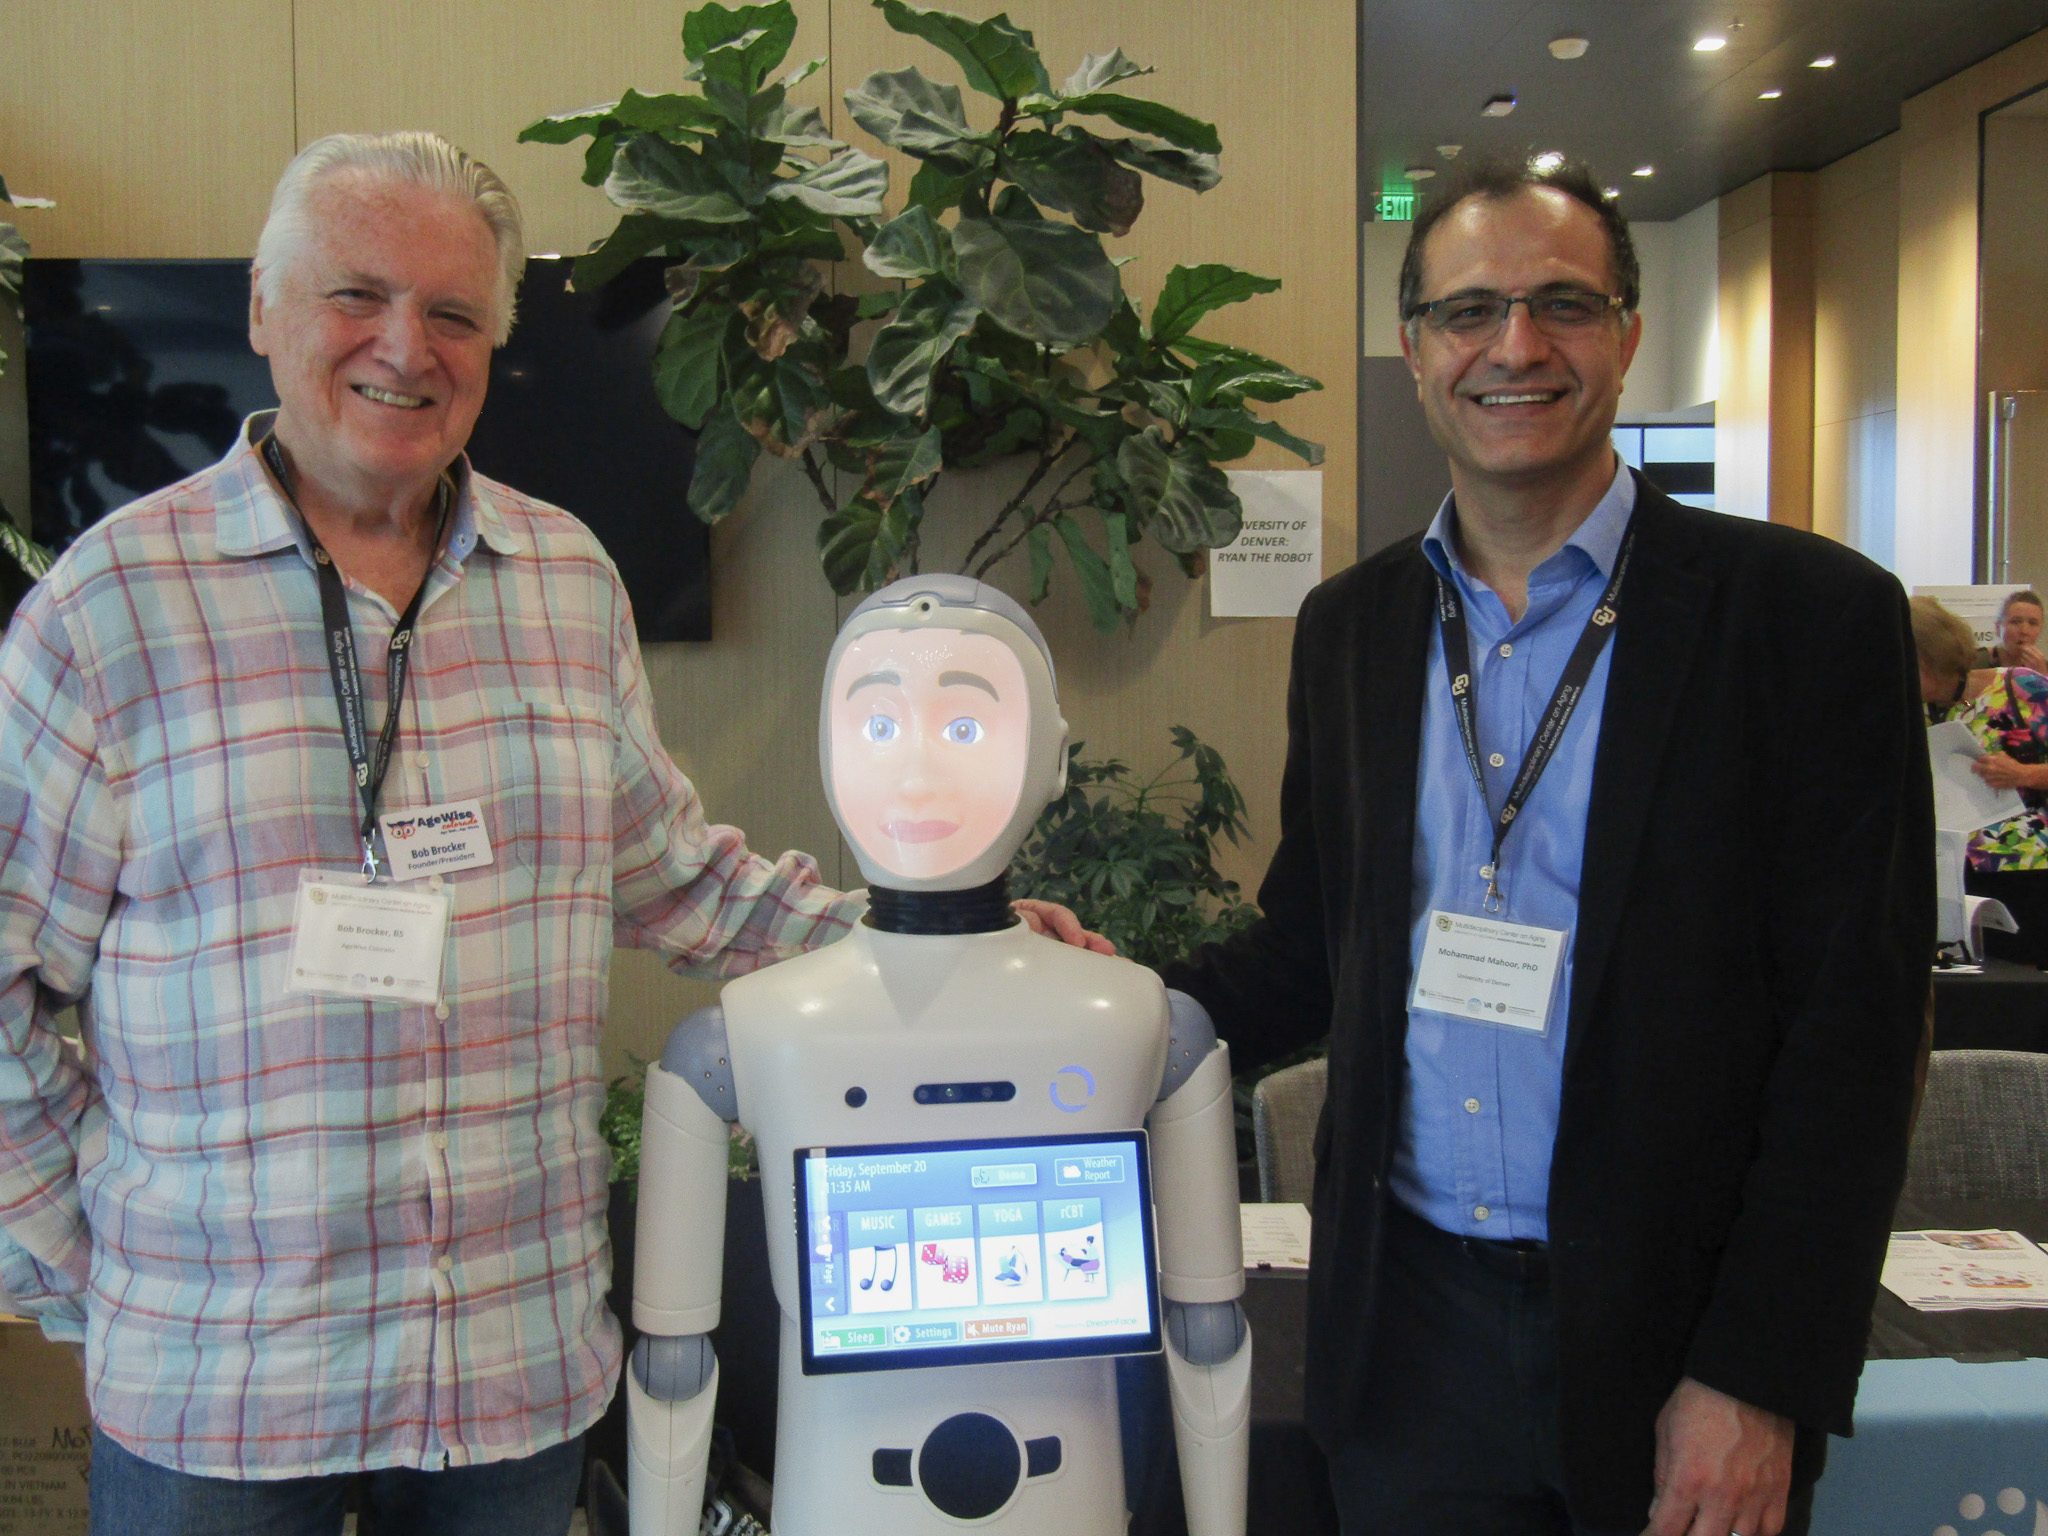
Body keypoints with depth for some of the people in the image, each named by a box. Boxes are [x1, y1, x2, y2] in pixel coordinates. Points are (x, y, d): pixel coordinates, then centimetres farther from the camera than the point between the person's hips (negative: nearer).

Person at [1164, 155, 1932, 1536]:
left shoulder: (1812, 613, -8)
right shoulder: (1350, 627, 6)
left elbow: (1855, 1028, -10)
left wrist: (1761, 1381, -13)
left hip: (1671, 1334, -3)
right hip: (1409, 1330, 4)